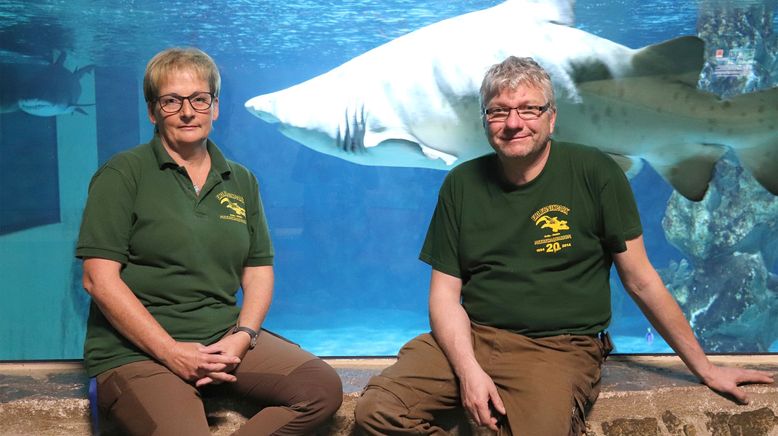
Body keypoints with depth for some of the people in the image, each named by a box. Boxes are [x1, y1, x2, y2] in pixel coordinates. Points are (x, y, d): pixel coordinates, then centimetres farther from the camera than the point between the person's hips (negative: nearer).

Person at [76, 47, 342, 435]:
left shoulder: (240, 181, 15)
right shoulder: (122, 174, -1)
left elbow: (259, 270, 14)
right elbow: (99, 278, -8)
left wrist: (243, 335, -6)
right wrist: (170, 351, -14)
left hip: (225, 335, 6)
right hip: (136, 349, -5)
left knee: (323, 388, -17)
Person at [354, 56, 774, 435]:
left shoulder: (594, 173, -2)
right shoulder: (462, 184, 7)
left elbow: (641, 280, 3)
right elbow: (445, 293, 5)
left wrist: (705, 369, 5)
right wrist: (468, 369, -13)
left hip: (560, 348, -2)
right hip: (469, 339, 3)